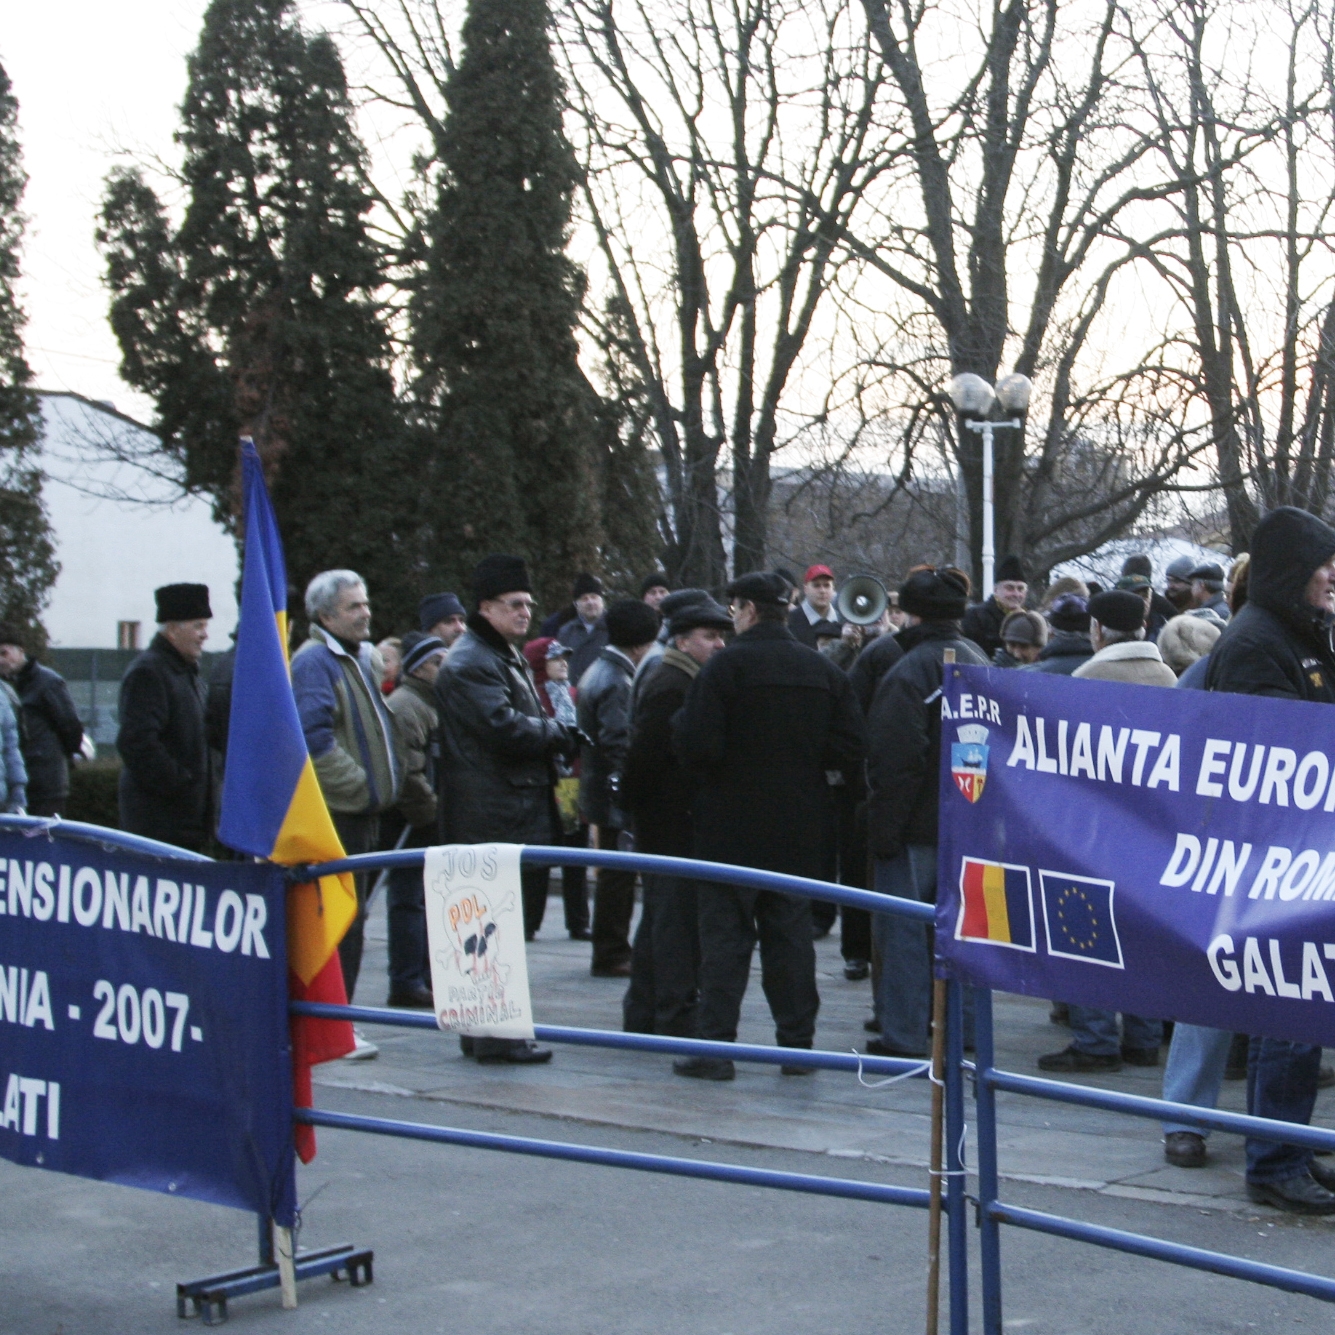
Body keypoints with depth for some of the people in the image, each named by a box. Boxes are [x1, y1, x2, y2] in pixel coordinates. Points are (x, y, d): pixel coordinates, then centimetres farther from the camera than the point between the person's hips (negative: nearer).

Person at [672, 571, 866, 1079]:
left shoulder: (726, 664, -12)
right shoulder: (823, 671, 5)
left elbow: (696, 744, -19)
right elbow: (852, 745, 1)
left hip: (732, 827, -4)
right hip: (798, 828, 5)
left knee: (725, 934, 0)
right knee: (791, 933, 11)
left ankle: (715, 1047, -1)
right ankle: (797, 1043, 13)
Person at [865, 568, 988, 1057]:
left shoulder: (912, 670, -16)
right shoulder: (979, 663, 11)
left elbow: (897, 758, -20)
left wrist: (882, 827, -16)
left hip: (918, 825, -8)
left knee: (901, 928, -1)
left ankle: (903, 1036, 0)